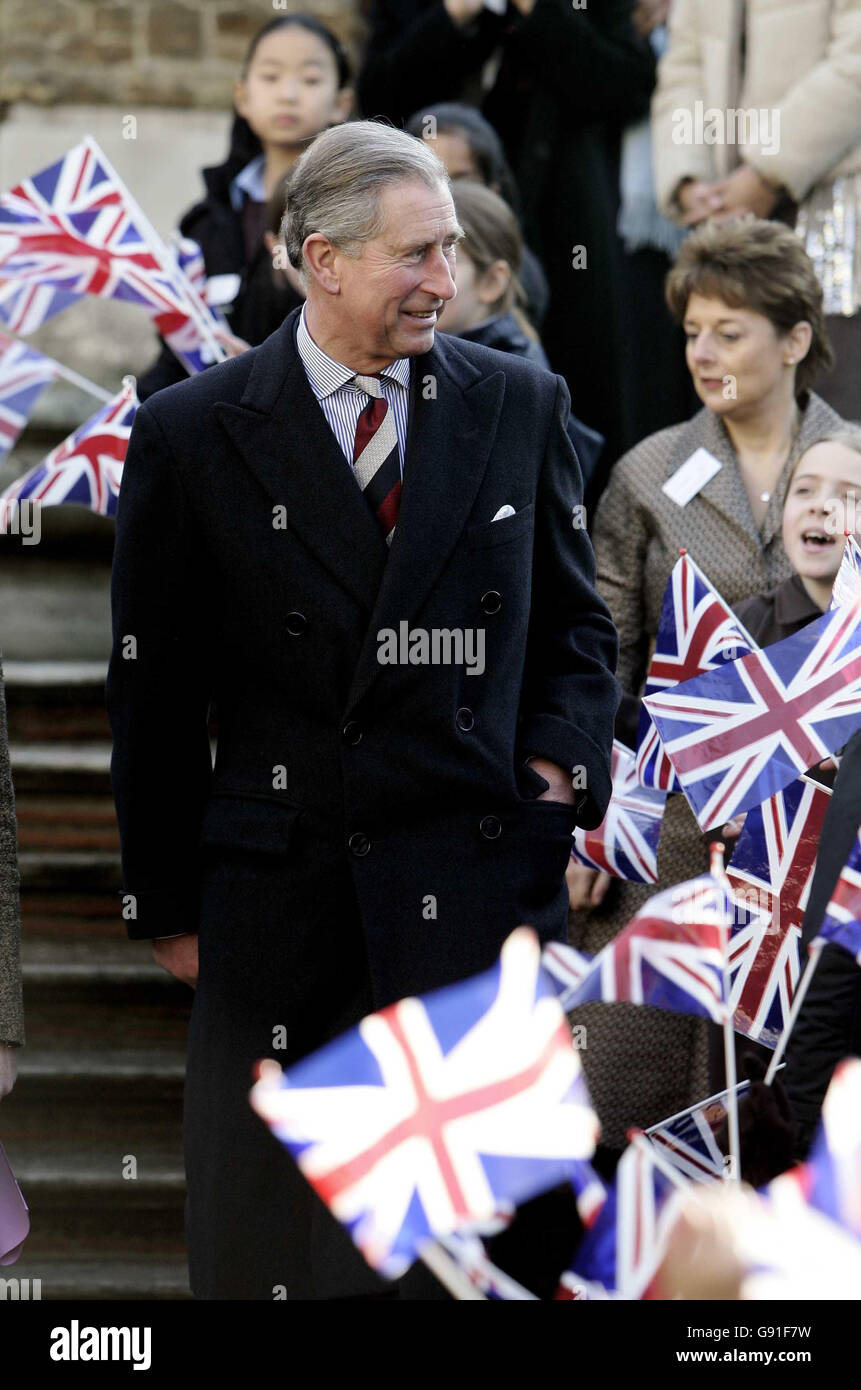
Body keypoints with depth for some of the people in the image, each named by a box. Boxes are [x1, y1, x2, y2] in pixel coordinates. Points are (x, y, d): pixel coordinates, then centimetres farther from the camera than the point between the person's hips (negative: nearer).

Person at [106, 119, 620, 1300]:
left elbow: (573, 623, 16)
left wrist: (563, 760, -1)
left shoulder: (520, 406, 6)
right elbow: (153, 694, 4)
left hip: (481, 896, 1)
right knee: (270, 1246, 4)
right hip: (280, 905, -1)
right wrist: (169, 903, 4)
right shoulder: (193, 436, -1)